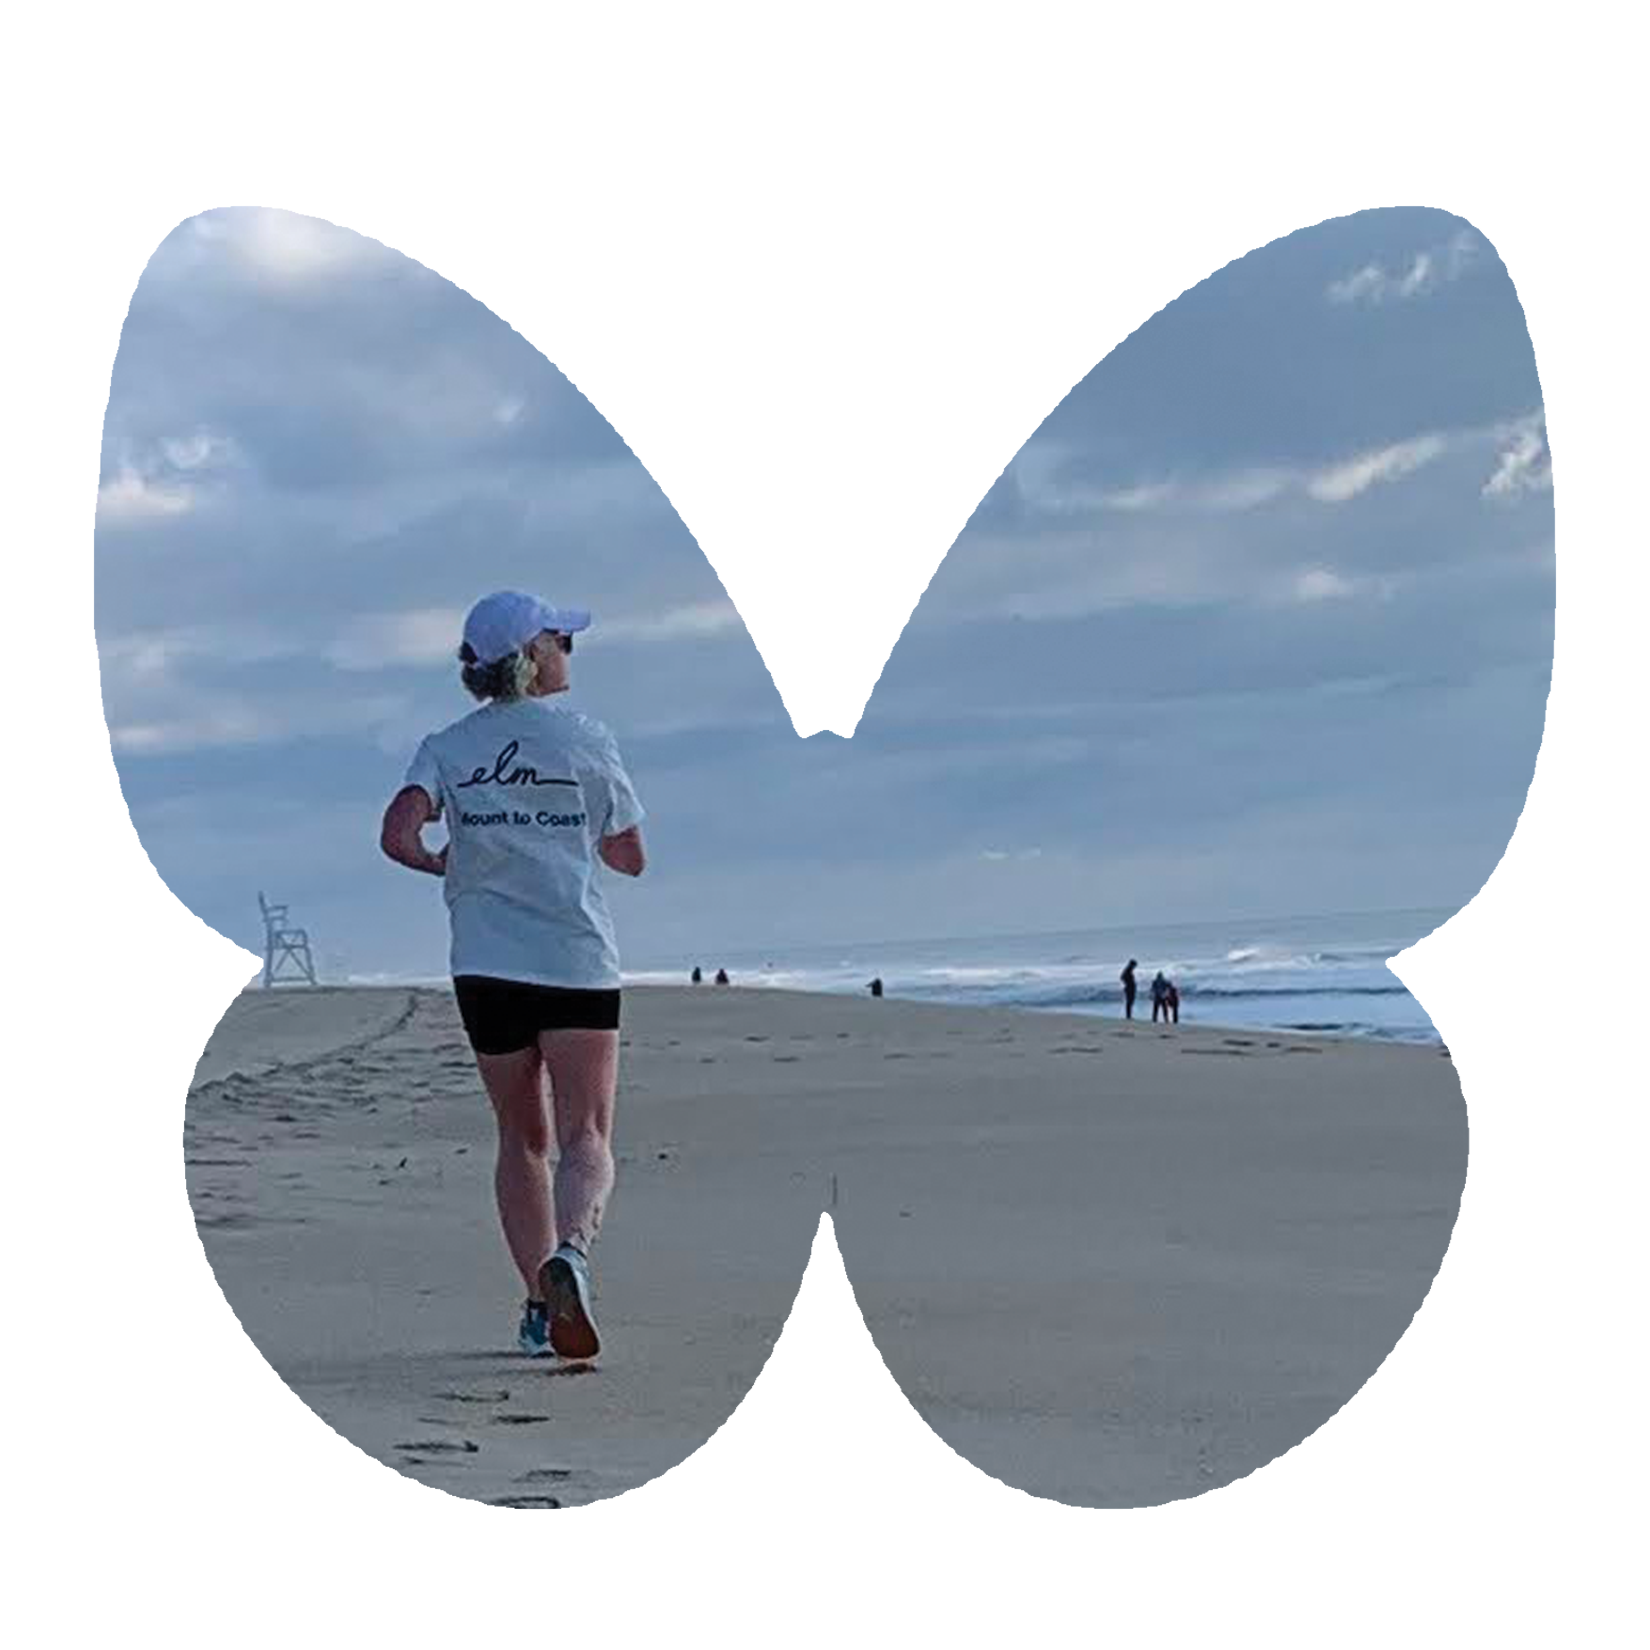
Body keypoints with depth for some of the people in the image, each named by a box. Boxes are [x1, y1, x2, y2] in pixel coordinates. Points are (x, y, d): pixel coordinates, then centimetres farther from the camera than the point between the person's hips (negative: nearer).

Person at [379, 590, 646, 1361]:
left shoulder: (449, 748, 6)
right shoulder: (584, 739, 0)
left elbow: (398, 835, -10)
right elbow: (630, 858, 6)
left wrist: (439, 863, 11)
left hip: (485, 965, 3)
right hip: (575, 958, -3)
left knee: (522, 1137, 14)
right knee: (586, 1135, -4)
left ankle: (540, 1307, 11)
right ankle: (570, 1251, -32)